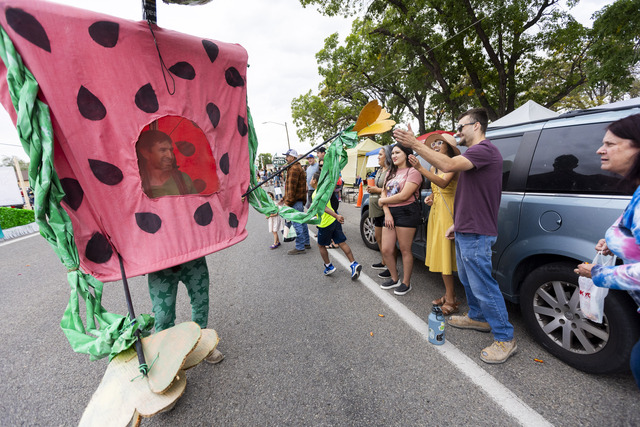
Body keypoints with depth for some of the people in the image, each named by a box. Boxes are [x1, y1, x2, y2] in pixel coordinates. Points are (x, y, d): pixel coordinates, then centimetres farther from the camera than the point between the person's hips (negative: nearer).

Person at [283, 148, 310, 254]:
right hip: (300, 200, 11)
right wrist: (285, 198, 24)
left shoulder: (294, 169, -14)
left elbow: (292, 187, -20)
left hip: (295, 201, -11)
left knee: (297, 224, -6)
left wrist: (288, 202, -18)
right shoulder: (298, 167, 20)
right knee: (302, 221, 16)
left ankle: (300, 247, 0)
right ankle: (306, 243, 26)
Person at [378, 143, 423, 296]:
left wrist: (382, 201, -4)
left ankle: (406, 283, 20)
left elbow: (403, 196, -17)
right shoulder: (391, 173, 18)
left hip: (406, 212, -7)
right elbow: (384, 193, 10)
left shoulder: (412, 172, -7)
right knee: (386, 250, 8)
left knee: (405, 250, 3)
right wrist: (387, 213, -5)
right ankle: (395, 279, 28)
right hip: (390, 213, 8)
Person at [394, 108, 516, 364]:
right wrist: (457, 223, 20)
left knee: (482, 285, -1)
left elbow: (448, 165, -32)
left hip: (476, 234, -11)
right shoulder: (474, 153, 20)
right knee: (467, 279, 22)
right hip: (465, 231, 11)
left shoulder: (485, 150, -14)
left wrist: (415, 144, -27)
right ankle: (478, 317, 40)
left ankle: (505, 339, 15)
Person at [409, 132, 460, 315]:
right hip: (435, 211, 8)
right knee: (440, 253, 9)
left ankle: (450, 300, 1)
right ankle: (449, 294, 20)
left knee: (444, 253, -8)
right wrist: (430, 197, 1)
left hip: (447, 212, -8)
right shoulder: (434, 167, 16)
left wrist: (420, 168, -36)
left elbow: (443, 183, -28)